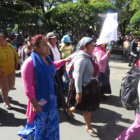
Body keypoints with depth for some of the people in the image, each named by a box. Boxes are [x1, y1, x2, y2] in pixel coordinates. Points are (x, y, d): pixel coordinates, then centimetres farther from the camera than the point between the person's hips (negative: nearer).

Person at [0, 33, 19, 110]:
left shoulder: (10, 47, -1)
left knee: (11, 86, 16)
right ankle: (6, 103, 27)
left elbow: (16, 55, 16)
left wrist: (16, 63, 9)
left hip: (11, 71, 5)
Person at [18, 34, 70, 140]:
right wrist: (35, 105, -22)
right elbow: (28, 87, -23)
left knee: (52, 125, 21)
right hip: (39, 101, -7)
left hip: (50, 99, 7)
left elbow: (53, 66, 28)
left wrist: (65, 61, 23)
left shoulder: (47, 59, 2)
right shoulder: (30, 63, -22)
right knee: (39, 126, 13)